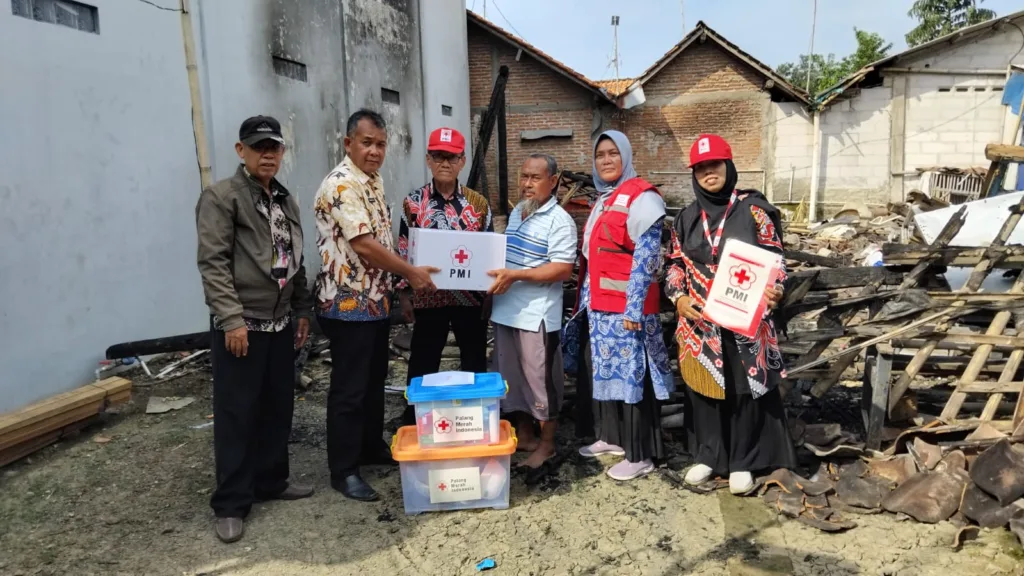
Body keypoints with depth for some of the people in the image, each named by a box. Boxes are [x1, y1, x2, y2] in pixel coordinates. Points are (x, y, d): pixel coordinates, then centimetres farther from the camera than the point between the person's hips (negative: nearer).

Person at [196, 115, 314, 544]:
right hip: (241, 324, -7)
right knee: (236, 414, 0)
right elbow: (213, 263, -14)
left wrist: (302, 310, 16)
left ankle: (271, 481, 29)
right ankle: (231, 503, 11)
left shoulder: (285, 201, 15)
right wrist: (232, 318, -20)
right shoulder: (221, 197, -7)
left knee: (278, 408, 13)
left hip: (280, 323, 7)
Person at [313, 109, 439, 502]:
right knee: (349, 388, 0)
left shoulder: (374, 180, 12)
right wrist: (411, 273, -16)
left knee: (375, 381, 18)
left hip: (377, 299, 9)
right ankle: (344, 470, 11)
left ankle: (373, 447, 33)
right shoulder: (341, 185, -18)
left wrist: (401, 276, 11)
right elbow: (365, 245, -23)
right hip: (348, 304, -9)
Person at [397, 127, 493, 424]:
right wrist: (404, 292, -1)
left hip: (471, 296, 2)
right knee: (422, 366, 7)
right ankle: (414, 425, 23)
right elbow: (404, 251, 1)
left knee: (475, 363, 12)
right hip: (428, 297, -1)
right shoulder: (413, 203, 0)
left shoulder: (478, 203, 3)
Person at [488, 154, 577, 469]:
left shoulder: (559, 220, -12)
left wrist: (515, 275, -24)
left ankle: (547, 443, 19)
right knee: (513, 376, 16)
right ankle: (524, 435, 31)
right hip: (506, 310, 8)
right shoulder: (516, 212, 13)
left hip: (537, 315, -8)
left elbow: (562, 269, -19)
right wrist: (496, 273, 5)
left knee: (540, 379, 3)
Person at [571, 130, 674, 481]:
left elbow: (646, 258, -17)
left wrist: (634, 307, -21)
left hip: (627, 305, -8)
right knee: (606, 371, 15)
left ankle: (640, 455, 7)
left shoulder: (641, 197, -10)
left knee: (632, 375, -3)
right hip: (600, 303, 8)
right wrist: (585, 299, 17)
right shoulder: (603, 199, 16)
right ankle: (611, 436, 30)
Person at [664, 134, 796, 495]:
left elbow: (773, 258, -2)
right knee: (702, 386, 10)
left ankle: (742, 462, 20)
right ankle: (708, 455, 26)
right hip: (699, 321, 3)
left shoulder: (752, 210, -2)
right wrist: (678, 297, -5)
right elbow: (676, 263, 12)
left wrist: (775, 289, -21)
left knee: (744, 388, 5)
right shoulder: (687, 218, 8)